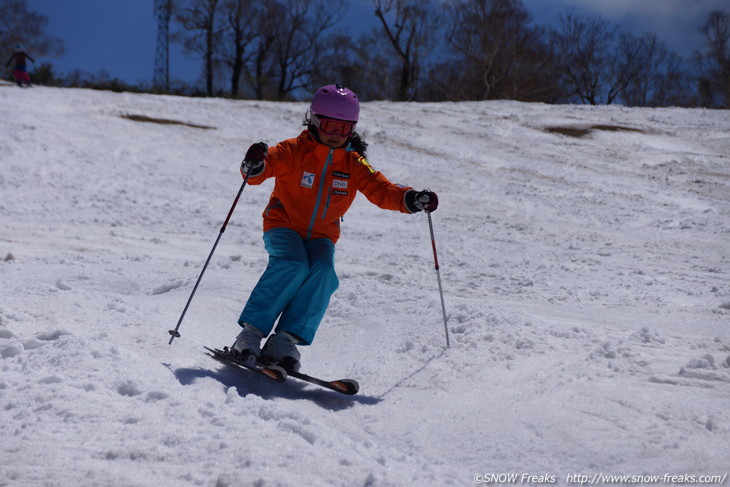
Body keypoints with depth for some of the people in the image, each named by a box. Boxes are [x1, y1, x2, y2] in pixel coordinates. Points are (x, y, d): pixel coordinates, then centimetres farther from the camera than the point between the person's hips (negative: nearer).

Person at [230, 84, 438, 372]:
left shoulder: (354, 164, 3)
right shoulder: (293, 151, -8)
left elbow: (380, 190, -5)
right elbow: (267, 165, -19)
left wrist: (410, 199, -24)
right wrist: (255, 167, -45)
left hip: (321, 236, 3)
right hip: (283, 226, -3)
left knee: (322, 271, -27)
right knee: (293, 265, -32)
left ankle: (286, 340, -25)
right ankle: (251, 332, -25)